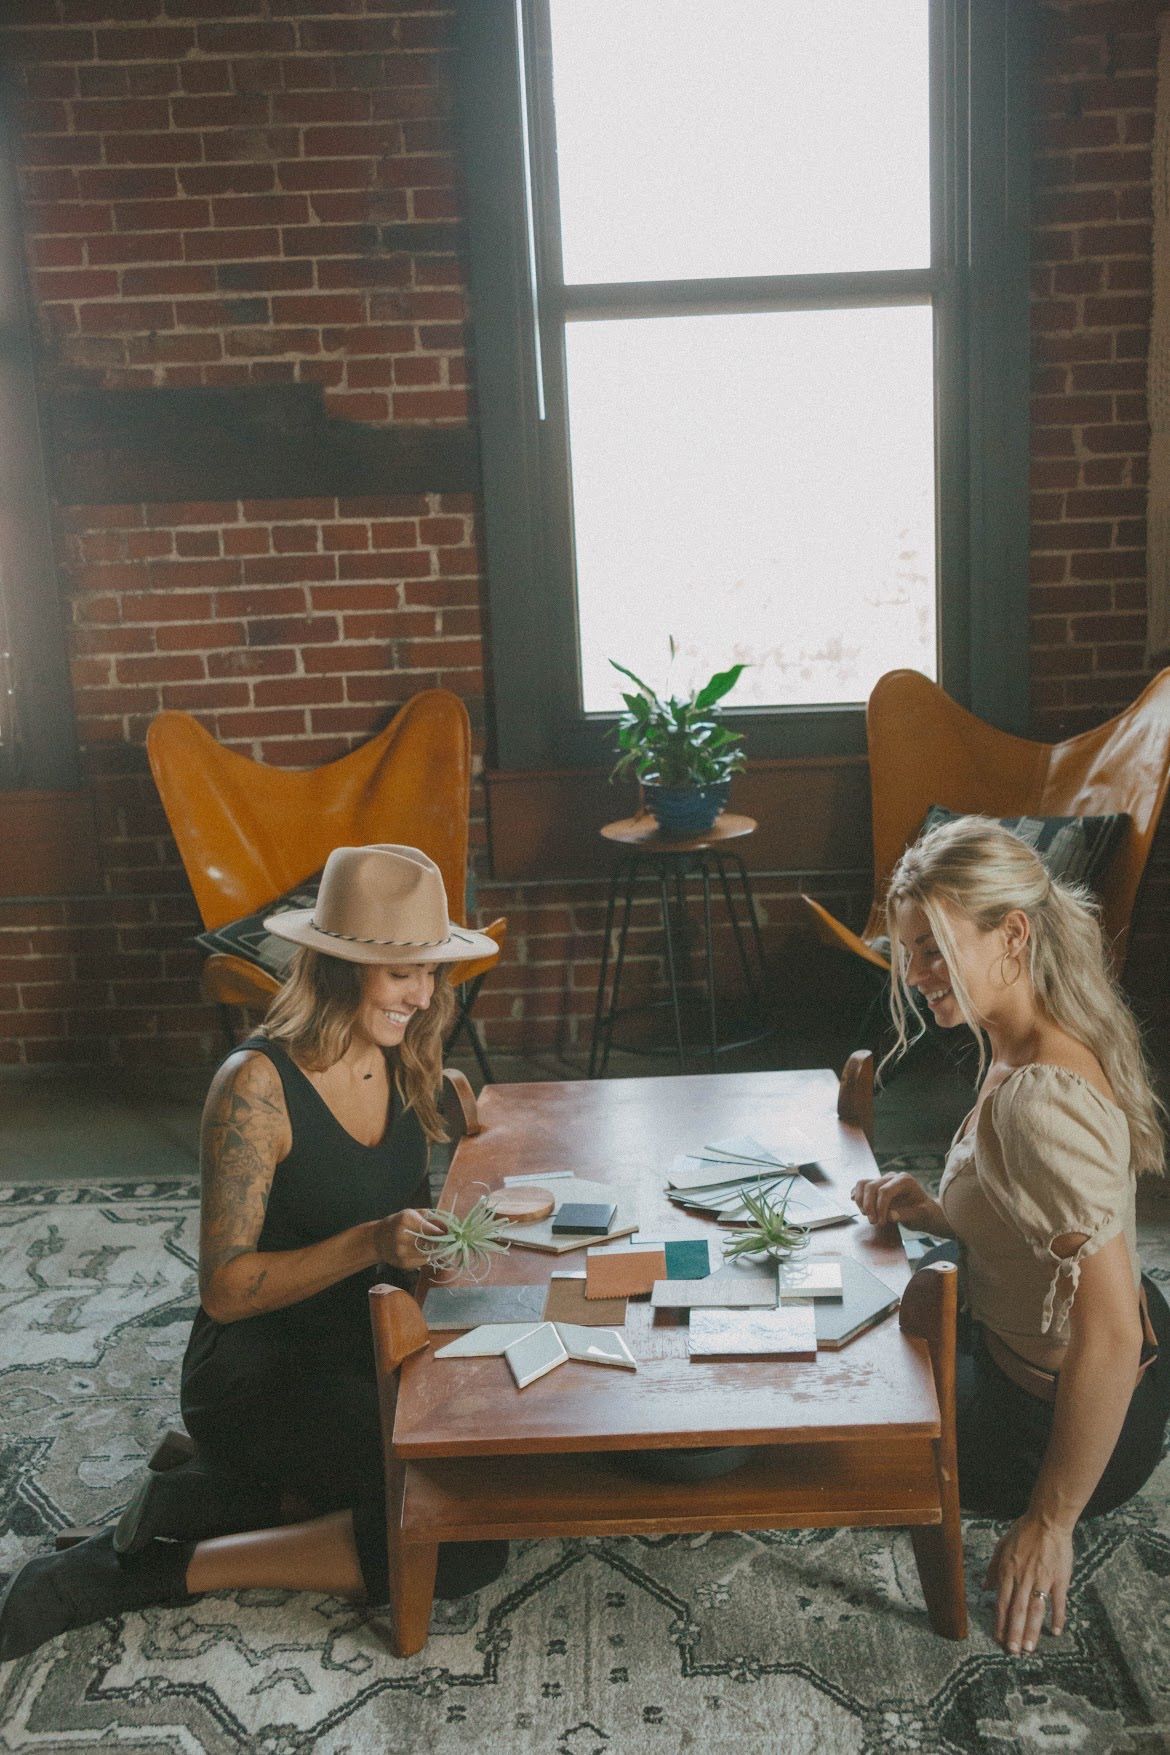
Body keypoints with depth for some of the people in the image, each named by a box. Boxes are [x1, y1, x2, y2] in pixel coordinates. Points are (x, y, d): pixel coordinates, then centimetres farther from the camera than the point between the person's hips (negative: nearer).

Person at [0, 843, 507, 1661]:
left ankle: (218, 1496, 6)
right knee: (466, 1548, -20)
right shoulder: (258, 1084, -21)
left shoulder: (401, 1064, 1)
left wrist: (448, 1227, -7)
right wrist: (369, 1244, -32)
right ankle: (158, 1569, -6)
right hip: (257, 1374, -8)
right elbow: (226, 1287, -21)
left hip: (364, 1358, 8)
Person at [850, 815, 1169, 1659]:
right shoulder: (1023, 1049, -3)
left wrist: (1049, 1522, -25)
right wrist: (933, 1212, -8)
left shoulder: (1041, 1100, -34)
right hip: (1024, 1345, 9)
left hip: (1057, 1415, -9)